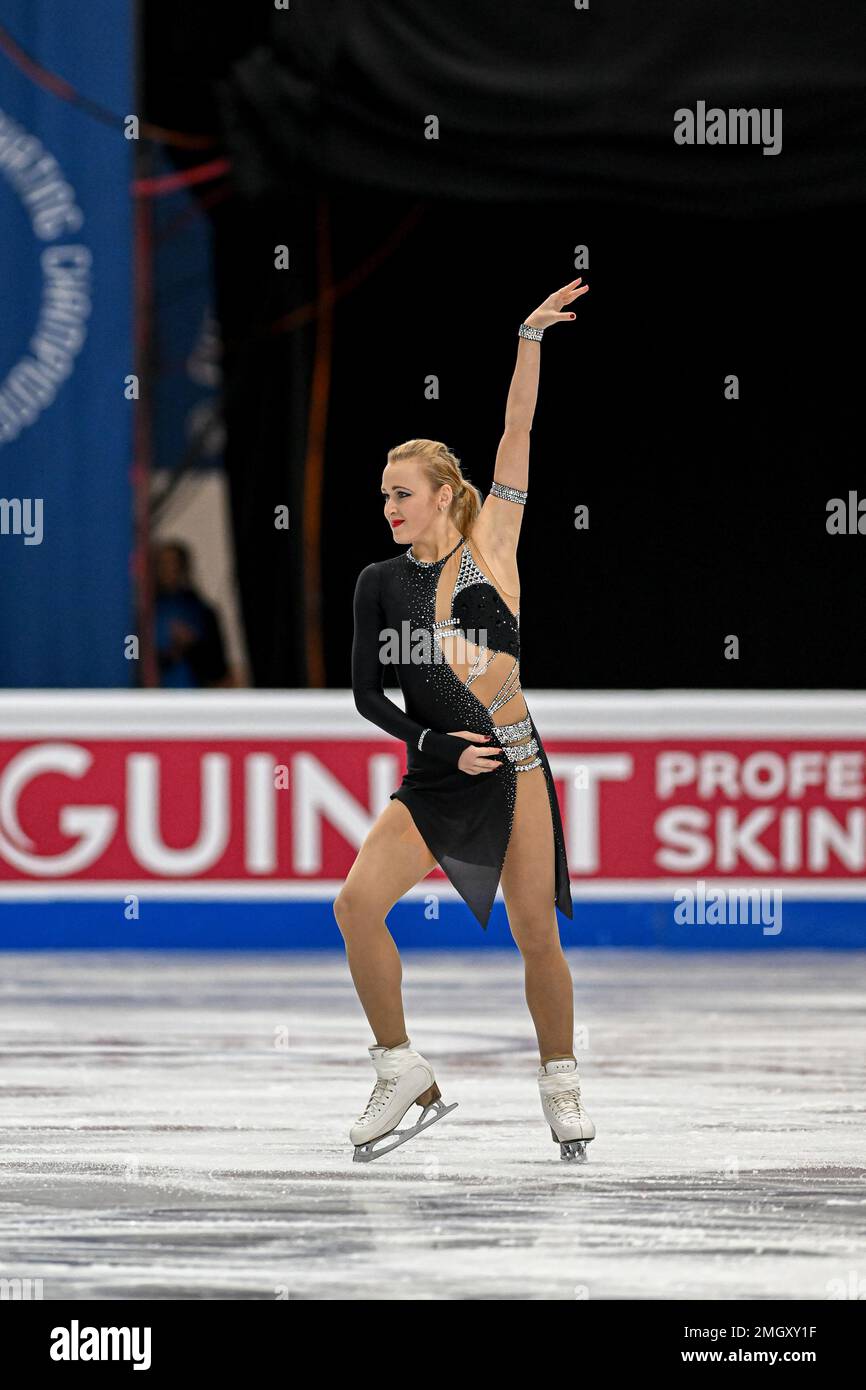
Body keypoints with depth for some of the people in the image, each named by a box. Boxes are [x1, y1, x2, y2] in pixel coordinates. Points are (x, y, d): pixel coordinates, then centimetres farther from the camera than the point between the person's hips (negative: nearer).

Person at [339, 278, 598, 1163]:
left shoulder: (489, 546, 2)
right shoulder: (380, 582, 6)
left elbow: (517, 433, -5)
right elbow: (366, 693, 6)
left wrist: (531, 339, -12)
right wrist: (435, 746, -8)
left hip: (514, 761, -2)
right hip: (435, 775, 2)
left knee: (537, 936, -1)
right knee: (356, 903, -17)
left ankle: (561, 1087, 20)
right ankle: (405, 1079, -6)